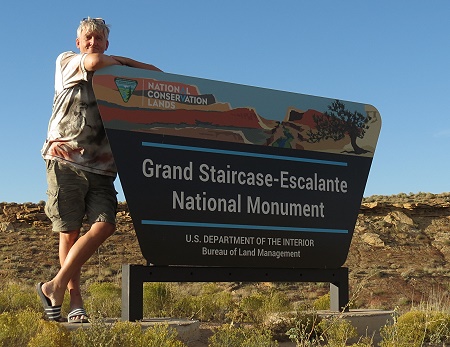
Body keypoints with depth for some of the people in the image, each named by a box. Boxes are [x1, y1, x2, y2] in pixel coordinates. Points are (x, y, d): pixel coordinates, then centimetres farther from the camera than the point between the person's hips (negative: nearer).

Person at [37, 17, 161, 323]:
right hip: (66, 161, -3)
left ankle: (56, 286, -4)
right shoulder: (66, 62, 10)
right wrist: (132, 63, 0)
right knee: (70, 232, -1)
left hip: (101, 167, 3)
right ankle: (76, 302, 9)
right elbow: (94, 62, -11)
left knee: (105, 226, -13)